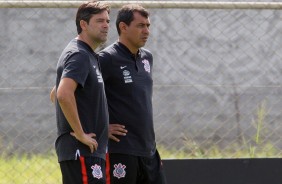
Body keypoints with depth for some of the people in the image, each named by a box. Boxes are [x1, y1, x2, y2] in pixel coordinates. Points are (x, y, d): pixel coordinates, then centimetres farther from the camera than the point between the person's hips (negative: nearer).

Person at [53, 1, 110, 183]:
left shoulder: (89, 56, 20)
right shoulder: (79, 55, -12)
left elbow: (56, 95, 30)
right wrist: (80, 133, -22)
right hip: (82, 151, -10)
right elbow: (64, 94, -28)